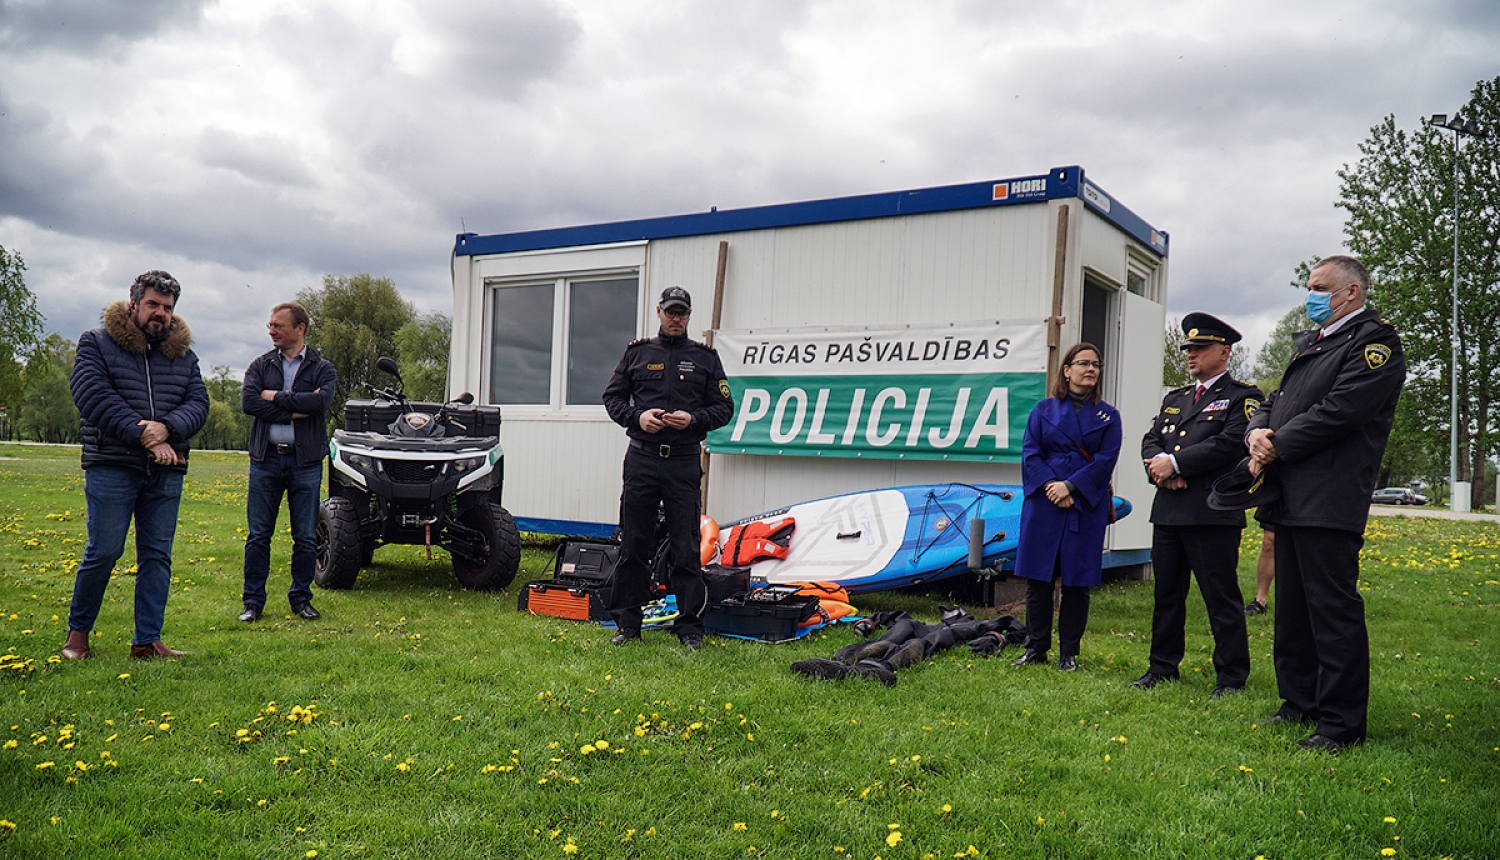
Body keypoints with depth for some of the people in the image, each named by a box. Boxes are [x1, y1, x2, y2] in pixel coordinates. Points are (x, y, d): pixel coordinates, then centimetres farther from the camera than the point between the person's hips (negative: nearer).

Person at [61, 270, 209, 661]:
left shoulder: (183, 354, 15)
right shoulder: (97, 343, 4)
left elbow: (199, 402, 5)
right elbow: (95, 397, -9)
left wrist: (166, 428, -15)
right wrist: (143, 435, -18)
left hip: (167, 471, 4)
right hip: (112, 468, -4)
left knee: (158, 556, 4)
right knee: (103, 552, -2)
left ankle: (147, 640, 11)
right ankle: (78, 631, 19)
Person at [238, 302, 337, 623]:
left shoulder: (322, 369, 5)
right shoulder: (260, 365, 11)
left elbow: (322, 401, -15)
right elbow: (247, 401, -6)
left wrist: (275, 396, -9)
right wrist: (294, 411, -12)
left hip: (305, 461, -1)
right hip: (265, 459, 1)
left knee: (306, 538, 5)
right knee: (258, 536, 4)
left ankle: (301, 598, 17)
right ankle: (253, 601, 14)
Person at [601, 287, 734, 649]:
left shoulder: (705, 358, 9)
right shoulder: (638, 352, 12)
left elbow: (724, 407, 7)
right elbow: (612, 397, 13)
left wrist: (693, 419, -11)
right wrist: (637, 416, -6)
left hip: (684, 461, -1)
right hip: (642, 459, 1)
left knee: (686, 550, 0)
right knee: (633, 545, 5)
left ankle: (690, 627, 8)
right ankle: (627, 623, 15)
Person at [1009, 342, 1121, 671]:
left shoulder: (1107, 416, 8)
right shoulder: (1044, 409, 8)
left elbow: (1105, 460, -3)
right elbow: (1030, 453, 2)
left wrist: (1070, 486, -14)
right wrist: (1050, 485, -13)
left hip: (1086, 506, 0)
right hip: (1044, 504, 0)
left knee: (1077, 582, 3)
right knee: (1038, 578, 3)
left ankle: (1069, 653, 13)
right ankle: (1036, 648, 14)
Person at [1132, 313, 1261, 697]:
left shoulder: (1242, 397, -1)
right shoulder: (1174, 398, 22)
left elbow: (1229, 444, -15)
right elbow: (1151, 441, 13)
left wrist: (1175, 463, -15)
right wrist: (1159, 467, -9)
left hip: (1213, 511, -7)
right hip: (1168, 510, 7)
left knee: (1221, 597, -1)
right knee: (1167, 593, 13)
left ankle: (1232, 676, 9)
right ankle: (1163, 666, 22)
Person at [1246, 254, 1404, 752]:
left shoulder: (1373, 342, -7)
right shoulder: (1308, 345, 21)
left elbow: (1338, 412, -18)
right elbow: (1276, 403, 19)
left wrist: (1277, 446, -11)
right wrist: (1258, 433, -2)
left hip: (1328, 504, -9)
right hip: (1289, 501, 9)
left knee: (1334, 612, -5)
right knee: (1291, 609, 16)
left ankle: (1342, 724, 4)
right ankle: (1300, 702, 28)